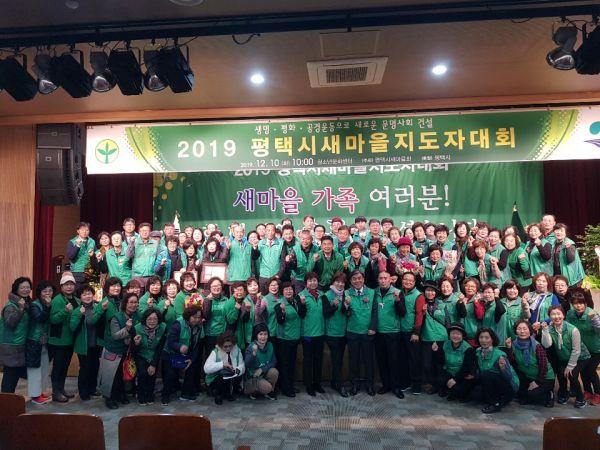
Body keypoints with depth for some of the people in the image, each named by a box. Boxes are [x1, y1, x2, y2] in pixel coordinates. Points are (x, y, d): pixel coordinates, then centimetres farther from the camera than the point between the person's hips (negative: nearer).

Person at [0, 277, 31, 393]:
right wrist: (20, 309, -35)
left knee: (17, 373, 14)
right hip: (10, 347, -8)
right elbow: (10, 323, -27)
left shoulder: (27, 303, 10)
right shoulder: (11, 305, -15)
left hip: (21, 345, 8)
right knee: (10, 374, -4)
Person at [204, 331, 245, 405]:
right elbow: (206, 368, -25)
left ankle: (228, 393, 3)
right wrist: (222, 364, -35)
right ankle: (217, 393, -1)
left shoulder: (237, 350, -3)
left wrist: (238, 369, -28)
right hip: (215, 380, -3)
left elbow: (242, 366, -5)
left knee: (239, 376, -28)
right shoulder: (216, 352, -12)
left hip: (232, 378, 3)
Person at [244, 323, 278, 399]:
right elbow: (247, 365, -27)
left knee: (274, 372, -26)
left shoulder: (270, 346, -4)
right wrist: (253, 353, -44)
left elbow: (274, 362, -4)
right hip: (253, 376, -4)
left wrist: (262, 369, -18)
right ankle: (252, 391, 4)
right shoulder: (251, 347, -17)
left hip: (265, 374, 4)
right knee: (267, 387, -28)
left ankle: (269, 392, 0)